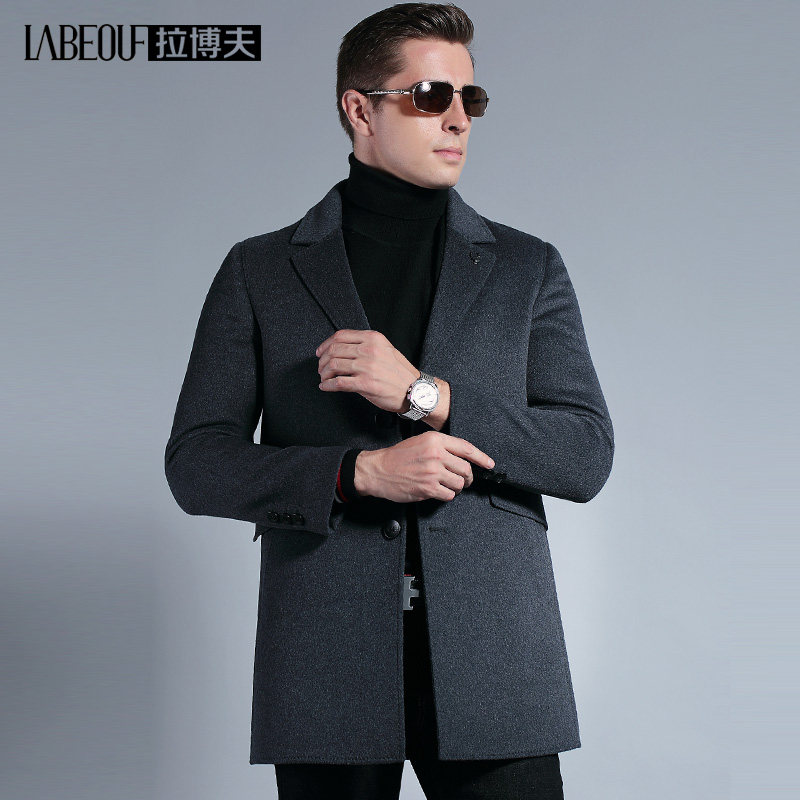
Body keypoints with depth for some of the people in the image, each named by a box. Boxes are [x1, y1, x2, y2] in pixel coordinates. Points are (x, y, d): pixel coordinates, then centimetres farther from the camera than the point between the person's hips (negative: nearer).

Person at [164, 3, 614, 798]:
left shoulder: (528, 269, 11)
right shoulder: (260, 272, 8)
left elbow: (587, 455, 2)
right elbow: (195, 464, 3)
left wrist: (427, 395, -11)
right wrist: (360, 472, -12)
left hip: (492, 660, 1)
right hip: (327, 665, 0)